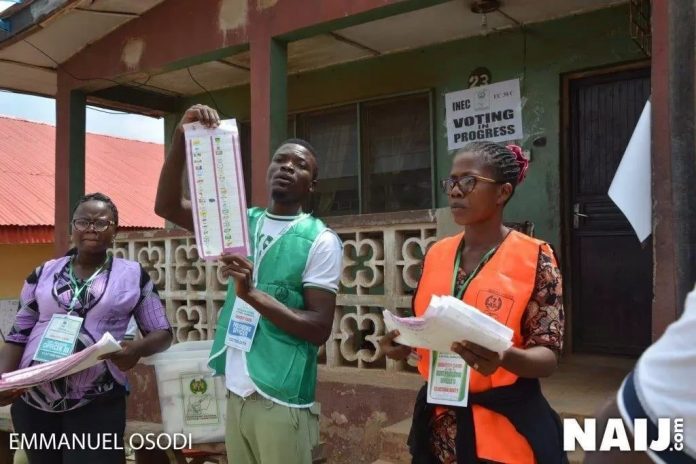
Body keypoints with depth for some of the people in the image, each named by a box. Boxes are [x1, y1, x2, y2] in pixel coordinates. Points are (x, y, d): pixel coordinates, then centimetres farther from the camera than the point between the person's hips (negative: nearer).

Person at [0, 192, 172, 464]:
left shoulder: (133, 275, 1)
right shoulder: (44, 273, 8)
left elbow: (162, 332, 4)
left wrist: (137, 349, -17)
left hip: (97, 405, -3)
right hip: (32, 401, 3)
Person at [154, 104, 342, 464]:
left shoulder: (321, 241, -7)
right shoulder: (241, 221, 7)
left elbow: (319, 329, -12)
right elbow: (167, 206, -2)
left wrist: (253, 294, -22)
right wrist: (182, 138, -14)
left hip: (282, 401, -5)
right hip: (236, 393, 5)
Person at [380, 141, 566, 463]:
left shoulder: (534, 259, -10)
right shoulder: (436, 254, 3)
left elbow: (548, 357, -11)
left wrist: (504, 358, -30)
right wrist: (402, 343, -7)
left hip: (506, 424, -4)